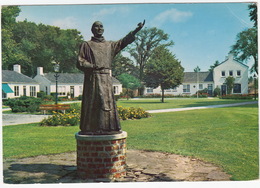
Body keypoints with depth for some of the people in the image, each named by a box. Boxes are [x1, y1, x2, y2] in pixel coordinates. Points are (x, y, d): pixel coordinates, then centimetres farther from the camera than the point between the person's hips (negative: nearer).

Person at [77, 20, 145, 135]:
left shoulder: (109, 45, 20)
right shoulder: (86, 45, 7)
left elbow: (123, 42, 13)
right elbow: (80, 62, 1)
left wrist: (136, 31, 4)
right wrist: (94, 66, -13)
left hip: (107, 79, 4)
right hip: (93, 79, -4)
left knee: (107, 103, 0)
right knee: (92, 104, -6)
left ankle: (107, 128, 4)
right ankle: (90, 129, -2)